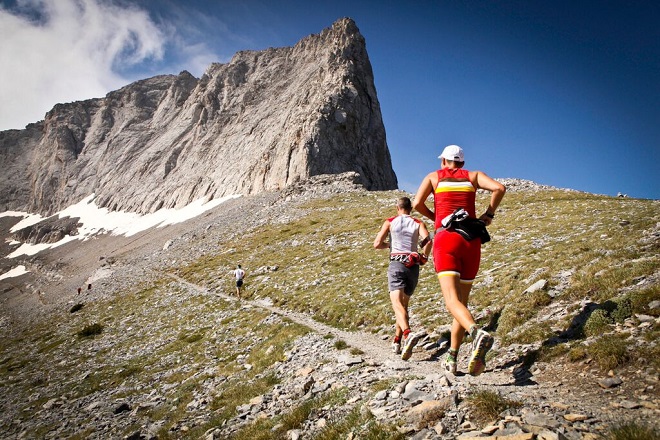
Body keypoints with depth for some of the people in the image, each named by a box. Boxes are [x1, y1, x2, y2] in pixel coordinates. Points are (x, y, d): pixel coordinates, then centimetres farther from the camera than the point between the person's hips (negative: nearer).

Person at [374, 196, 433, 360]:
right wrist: (424, 256, 8)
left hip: (396, 264, -3)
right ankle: (397, 342, 19)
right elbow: (428, 240, -10)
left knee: (397, 303, -17)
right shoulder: (418, 223, 10)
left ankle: (408, 334, -44)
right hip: (413, 266, 3)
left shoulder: (390, 222, 7)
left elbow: (377, 244, -1)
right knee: (404, 303, 18)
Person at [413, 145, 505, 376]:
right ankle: (452, 359, 13)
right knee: (462, 300, 13)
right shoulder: (473, 175, 18)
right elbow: (499, 188, -1)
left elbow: (417, 204, 1)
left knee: (452, 300, -16)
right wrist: (489, 214, 12)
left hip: (446, 238, -3)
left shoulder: (434, 176, 15)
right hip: (471, 241, 3)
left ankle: (478, 333, -46)